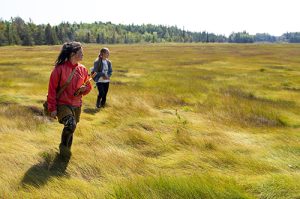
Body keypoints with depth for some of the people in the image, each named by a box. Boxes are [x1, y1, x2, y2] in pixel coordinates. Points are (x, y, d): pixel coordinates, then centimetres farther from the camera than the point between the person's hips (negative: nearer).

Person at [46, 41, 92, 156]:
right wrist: (52, 108, -11)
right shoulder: (60, 68, -14)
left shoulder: (82, 69, 1)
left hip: (76, 106, 6)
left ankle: (66, 150, 36)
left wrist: (84, 89, -10)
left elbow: (88, 86, 14)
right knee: (71, 125, -26)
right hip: (62, 104, -5)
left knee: (70, 129, 14)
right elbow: (52, 89, -10)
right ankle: (63, 146, 1)